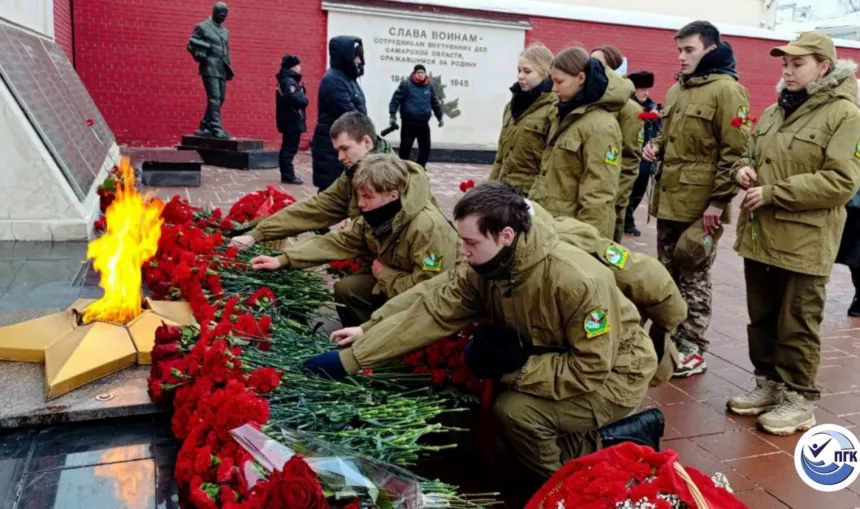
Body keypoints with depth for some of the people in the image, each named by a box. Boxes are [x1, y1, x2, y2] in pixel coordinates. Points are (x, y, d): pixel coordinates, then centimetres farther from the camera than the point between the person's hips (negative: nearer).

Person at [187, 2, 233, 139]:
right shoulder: (202, 27, 0)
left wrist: (228, 68, 14)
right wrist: (202, 58, -11)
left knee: (220, 99, 7)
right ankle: (216, 129, -18)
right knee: (214, 98, -15)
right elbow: (191, 45, -1)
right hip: (210, 68, -7)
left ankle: (205, 128, 17)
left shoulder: (225, 31, 19)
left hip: (222, 70, 7)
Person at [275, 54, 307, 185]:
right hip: (292, 122, -11)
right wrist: (305, 99, -9)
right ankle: (288, 176, -6)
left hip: (290, 121, 11)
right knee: (290, 149, -8)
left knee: (287, 148, 13)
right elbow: (297, 100, -29)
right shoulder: (289, 82, -16)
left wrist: (301, 88, -4)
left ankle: (287, 175, 19)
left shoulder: (286, 80, 17)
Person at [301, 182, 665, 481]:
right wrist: (349, 359, -20)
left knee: (514, 410, -25)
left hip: (613, 373, -7)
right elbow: (431, 313, -16)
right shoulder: (484, 269, -13)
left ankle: (619, 445, 0)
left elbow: (591, 369, -30)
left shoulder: (578, 282, -34)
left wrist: (514, 366, -28)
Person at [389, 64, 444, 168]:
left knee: (425, 148, 8)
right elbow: (395, 100, -8)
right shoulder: (406, 84, -5)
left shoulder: (429, 86, 10)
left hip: (424, 123, 5)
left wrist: (439, 117, 22)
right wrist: (393, 115, -18)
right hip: (409, 123, -5)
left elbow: (435, 103, 20)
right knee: (406, 147, -1)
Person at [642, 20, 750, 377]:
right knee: (668, 274, 14)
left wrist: (718, 201, -18)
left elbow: (735, 152, -14)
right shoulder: (676, 90, 15)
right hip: (669, 200, 8)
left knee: (693, 277, 1)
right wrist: (655, 147, 4)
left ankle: (692, 351, 12)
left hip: (700, 205, -8)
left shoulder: (726, 90, -10)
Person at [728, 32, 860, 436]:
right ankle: (769, 384, 31)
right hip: (760, 234, 7)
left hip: (803, 240, -7)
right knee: (762, 317, 16)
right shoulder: (774, 112, 13)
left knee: (797, 325, 3)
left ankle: (799, 399, 18)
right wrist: (743, 168, 1)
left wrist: (773, 194, -19)